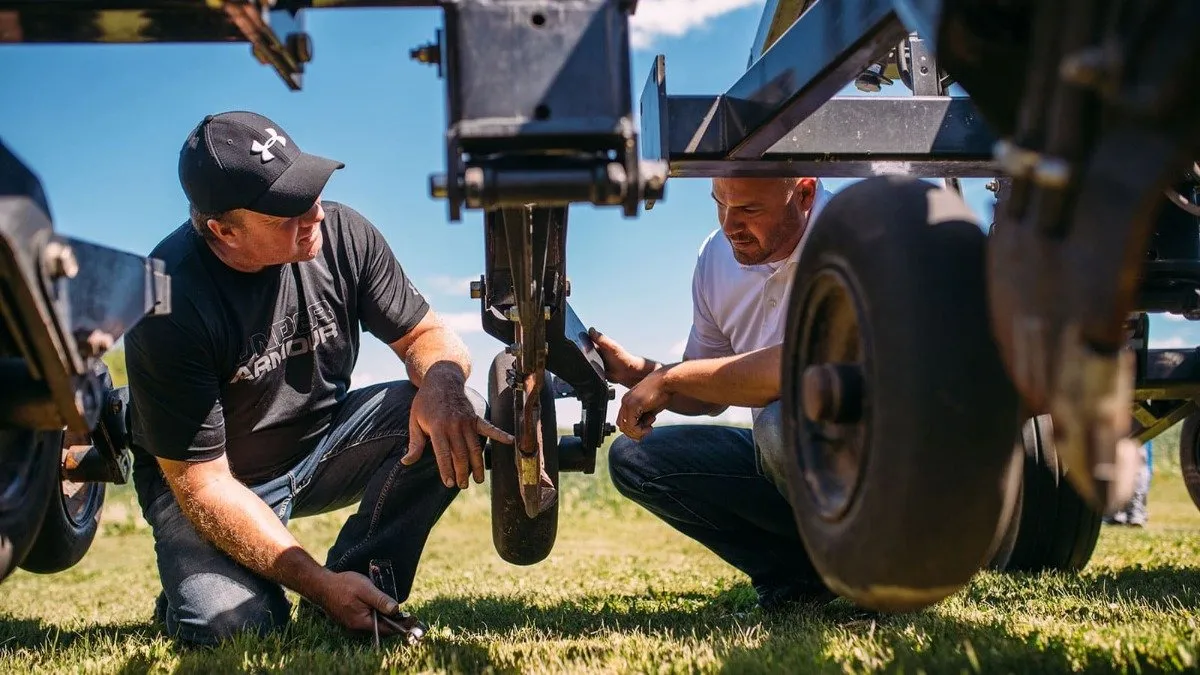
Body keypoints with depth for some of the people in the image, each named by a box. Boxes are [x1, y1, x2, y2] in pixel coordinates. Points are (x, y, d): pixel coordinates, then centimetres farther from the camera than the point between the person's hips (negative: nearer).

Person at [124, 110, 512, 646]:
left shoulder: (342, 232, -14)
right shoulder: (172, 303, -27)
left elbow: (427, 334, -4)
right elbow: (201, 481, -25)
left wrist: (440, 384, -31)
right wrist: (318, 583, -32)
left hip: (321, 444, 5)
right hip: (216, 479, -4)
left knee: (461, 412, -19)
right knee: (229, 624, -31)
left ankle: (359, 593, -11)